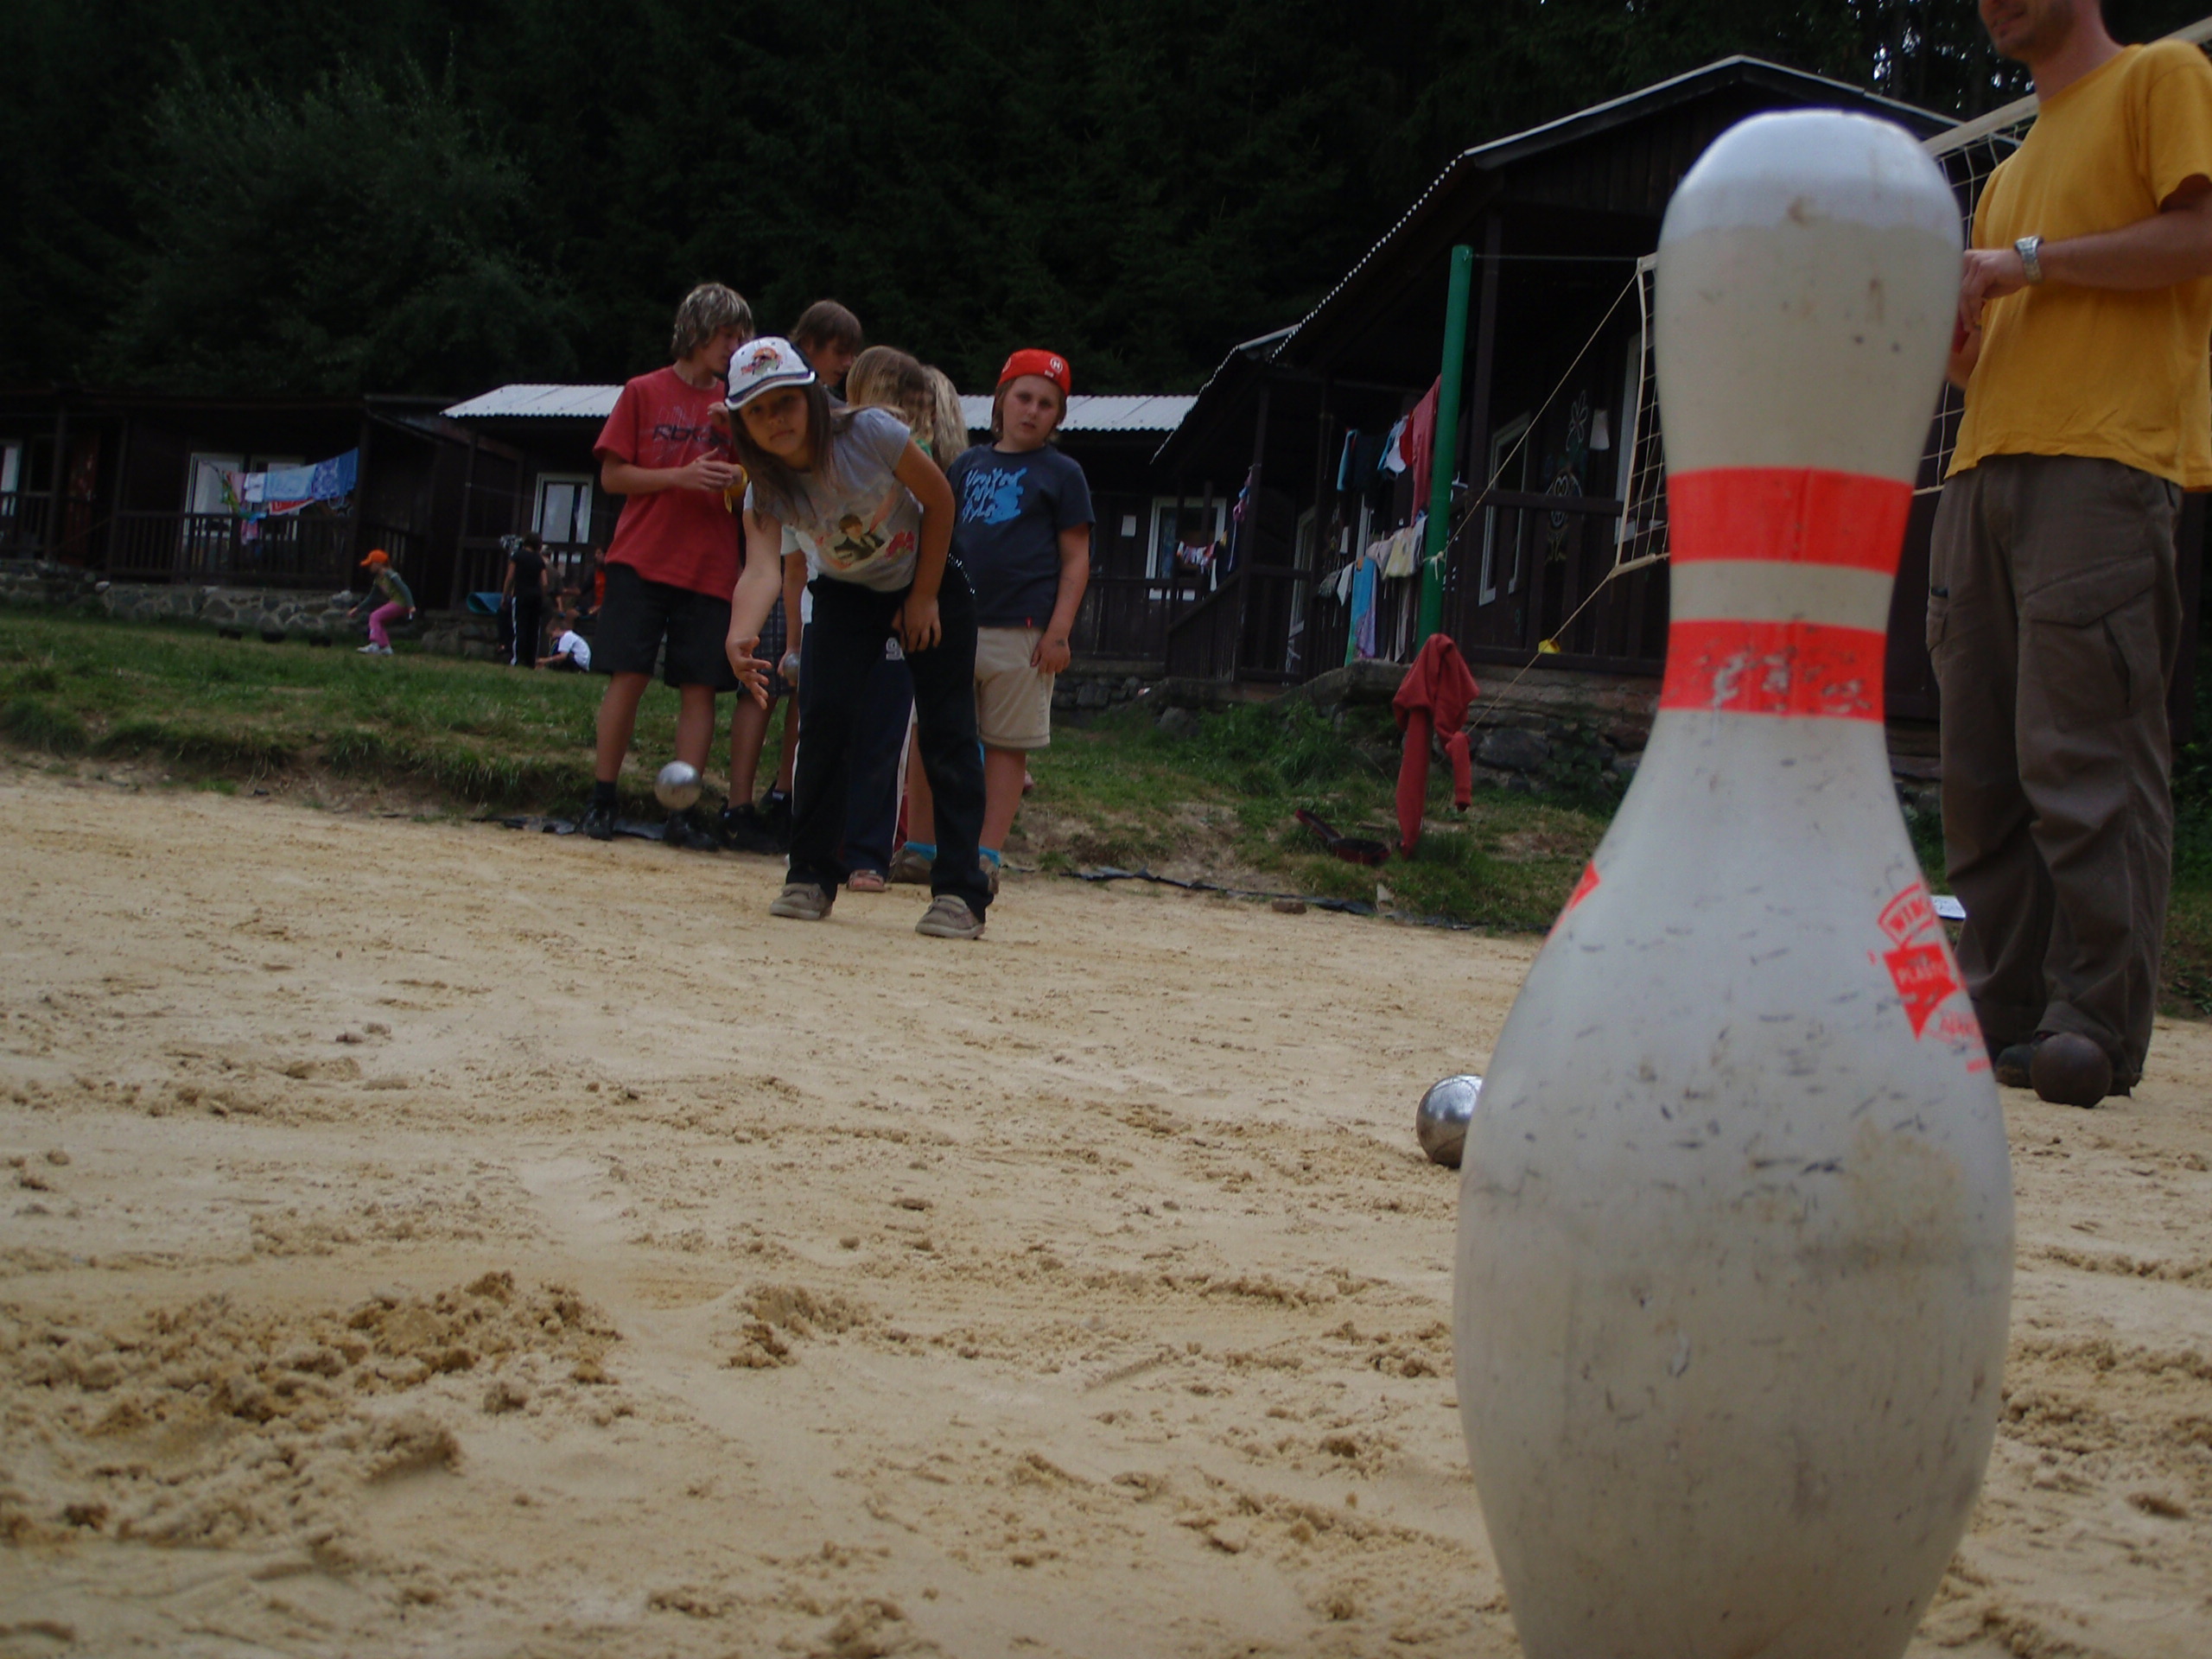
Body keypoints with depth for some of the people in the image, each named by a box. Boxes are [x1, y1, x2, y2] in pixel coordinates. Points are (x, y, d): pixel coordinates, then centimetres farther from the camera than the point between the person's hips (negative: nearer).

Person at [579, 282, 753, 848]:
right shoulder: (644, 393, 4)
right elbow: (612, 476, 1)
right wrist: (680, 476, -12)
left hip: (710, 568, 3)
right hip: (641, 560, -2)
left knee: (700, 686, -2)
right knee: (627, 676, -6)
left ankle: (684, 812, 1)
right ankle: (601, 802, 4)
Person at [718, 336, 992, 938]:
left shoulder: (869, 433, -29)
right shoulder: (766, 490, -22)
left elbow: (939, 500, -16)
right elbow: (762, 567, -39)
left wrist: (925, 597, -12)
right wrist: (740, 635, -59)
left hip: (928, 579, -2)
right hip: (846, 591, 2)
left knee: (947, 731, -9)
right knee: (823, 714, -15)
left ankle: (961, 893, -7)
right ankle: (811, 877, -2)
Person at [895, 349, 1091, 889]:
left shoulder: (1061, 474, 4)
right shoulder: (968, 465, 16)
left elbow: (1076, 559, 0)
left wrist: (1058, 631, -9)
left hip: (1021, 631, -4)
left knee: (1008, 743, -2)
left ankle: (987, 855, 1)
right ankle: (919, 846, 11)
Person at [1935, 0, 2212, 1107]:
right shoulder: (2013, 169, 28)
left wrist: (2028, 261, -7)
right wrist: (1953, 322, 5)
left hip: (2103, 462, -8)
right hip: (1985, 468, 8)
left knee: (2083, 750, -13)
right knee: (1980, 758, 2)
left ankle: (2098, 1024, -12)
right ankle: (2006, 1008, 5)